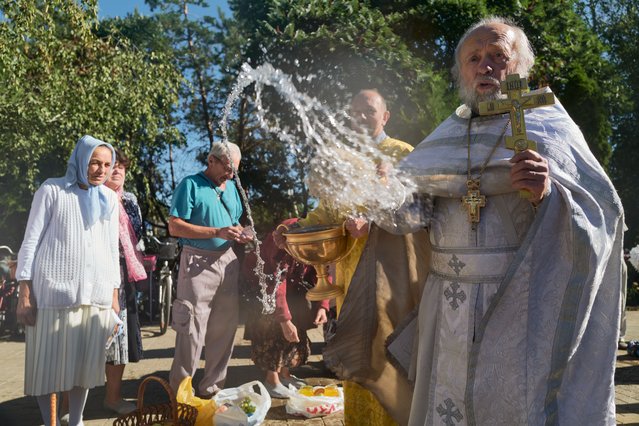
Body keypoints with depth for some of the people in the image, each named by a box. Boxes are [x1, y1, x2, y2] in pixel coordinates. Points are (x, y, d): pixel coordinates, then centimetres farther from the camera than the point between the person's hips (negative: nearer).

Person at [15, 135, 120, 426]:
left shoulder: (109, 199, 13)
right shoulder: (52, 190, 0)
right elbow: (31, 242, -1)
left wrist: (114, 294, 14)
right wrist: (25, 294, -7)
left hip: (97, 293, 4)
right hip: (54, 291, -4)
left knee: (85, 363, 9)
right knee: (48, 363, 2)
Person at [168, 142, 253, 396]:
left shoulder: (231, 187, 16)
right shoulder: (191, 184, -5)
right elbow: (175, 227, -13)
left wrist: (241, 234, 2)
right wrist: (218, 232, -18)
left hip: (228, 261, 7)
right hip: (198, 263, -7)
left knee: (224, 329, 10)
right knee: (192, 330, -6)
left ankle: (212, 389, 23)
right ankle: (180, 392, 8)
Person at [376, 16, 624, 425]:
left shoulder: (549, 126, 2)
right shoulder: (445, 136, 11)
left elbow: (603, 211, -3)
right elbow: (406, 207, 5)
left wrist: (549, 194, -21)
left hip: (525, 306, -3)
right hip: (452, 311, 3)